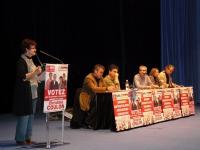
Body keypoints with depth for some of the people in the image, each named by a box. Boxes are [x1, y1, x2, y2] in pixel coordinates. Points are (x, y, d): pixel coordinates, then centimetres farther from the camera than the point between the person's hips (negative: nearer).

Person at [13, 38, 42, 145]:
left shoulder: (30, 60, 15)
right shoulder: (21, 61, -11)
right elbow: (23, 77, -21)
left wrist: (38, 73, 9)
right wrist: (35, 72, -25)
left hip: (33, 93, 9)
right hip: (24, 93, -9)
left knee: (31, 116, 10)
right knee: (24, 116, -5)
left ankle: (27, 138, 18)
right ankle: (20, 139, 3)